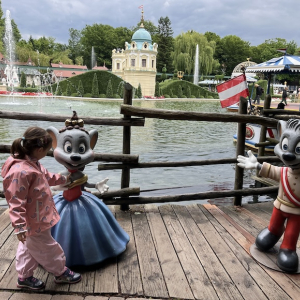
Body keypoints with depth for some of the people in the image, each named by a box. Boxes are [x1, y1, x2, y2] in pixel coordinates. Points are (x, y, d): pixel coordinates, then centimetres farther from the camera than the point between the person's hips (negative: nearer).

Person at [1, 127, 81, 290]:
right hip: (35, 222, -10)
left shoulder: (32, 163, 0)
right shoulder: (21, 172, -32)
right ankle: (60, 272, 33)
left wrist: (64, 179, 32)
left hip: (37, 218, 10)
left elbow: (47, 177, 21)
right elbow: (16, 202, -29)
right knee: (47, 248, 13)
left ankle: (24, 277, 42)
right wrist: (19, 226, -28)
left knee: (29, 247, 24)